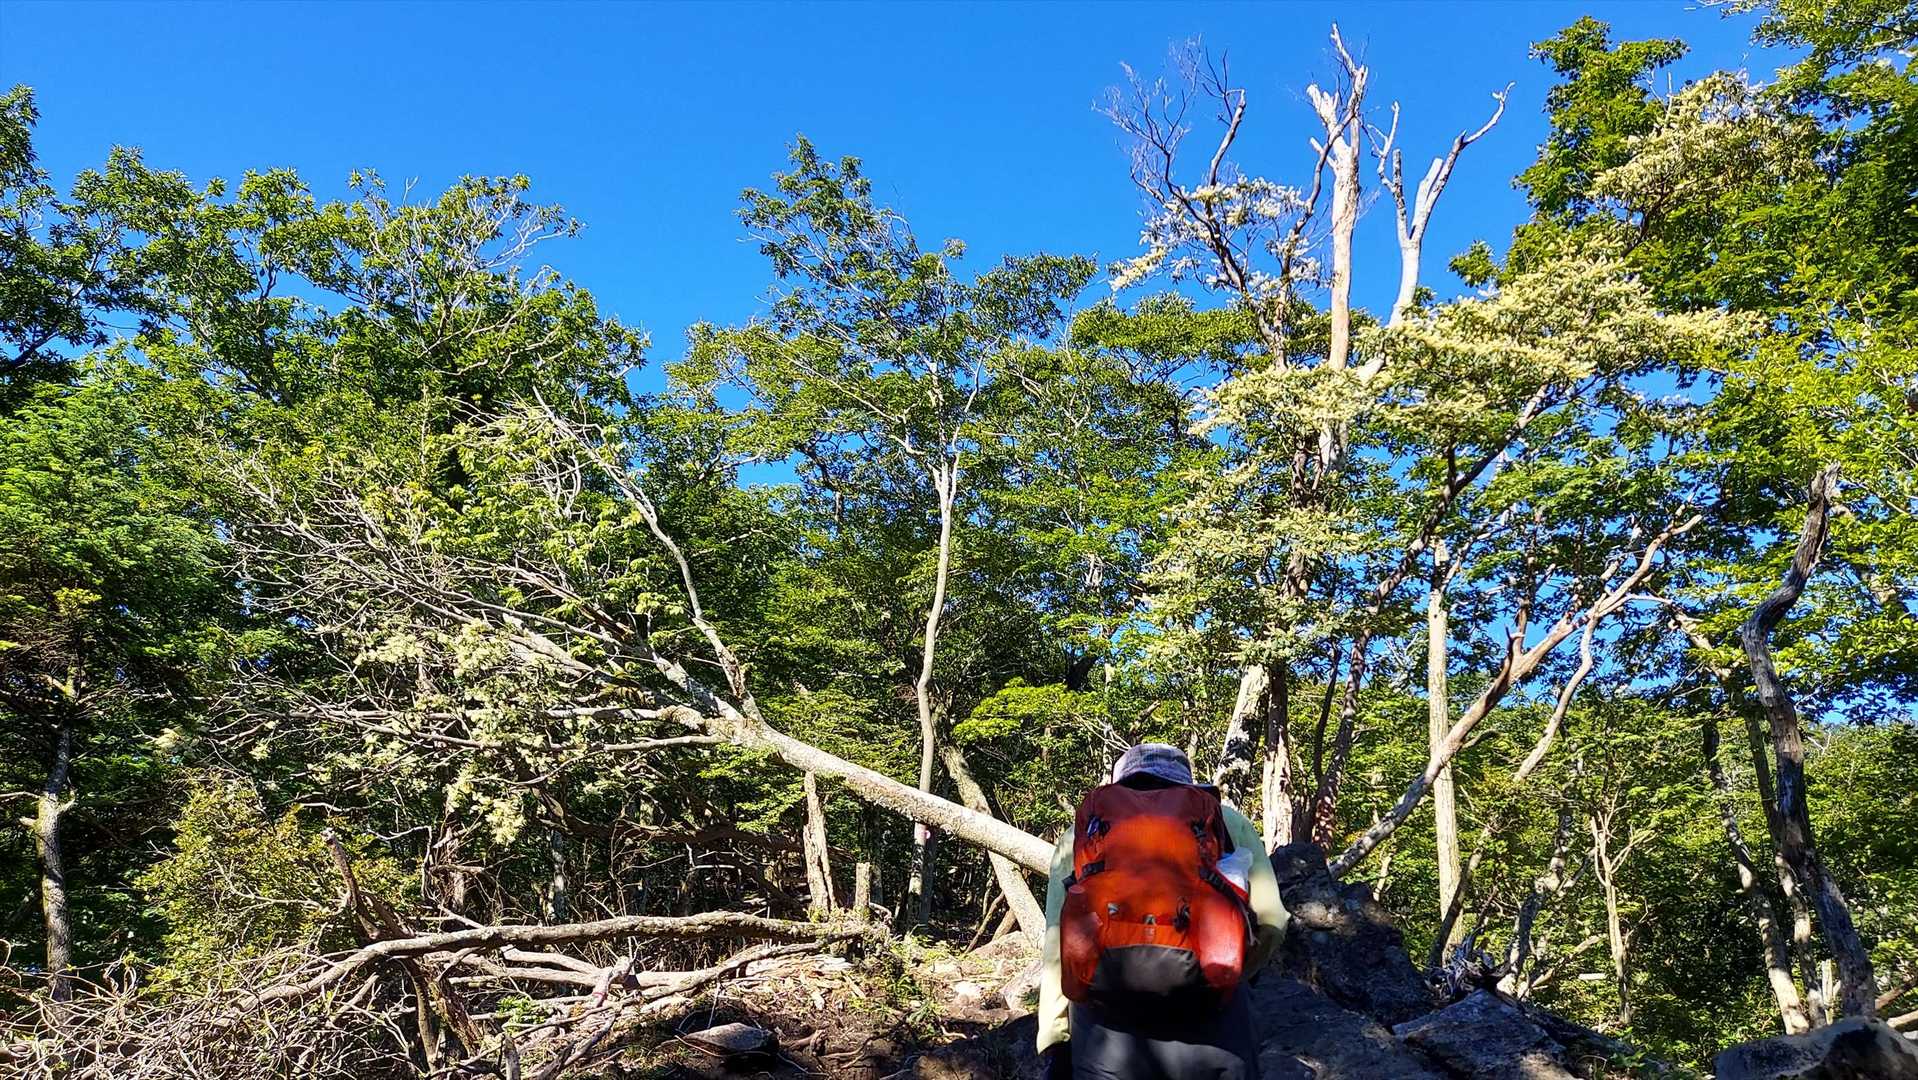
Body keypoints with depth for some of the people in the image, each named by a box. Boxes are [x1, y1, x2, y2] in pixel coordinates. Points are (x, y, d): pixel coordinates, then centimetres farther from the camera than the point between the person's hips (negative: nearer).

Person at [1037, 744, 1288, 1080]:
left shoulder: (1081, 830, 25)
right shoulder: (1228, 820, 23)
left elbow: (1056, 944, 16)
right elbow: (1269, 920, 12)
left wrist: (1055, 1041, 17)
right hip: (1204, 998, 0)